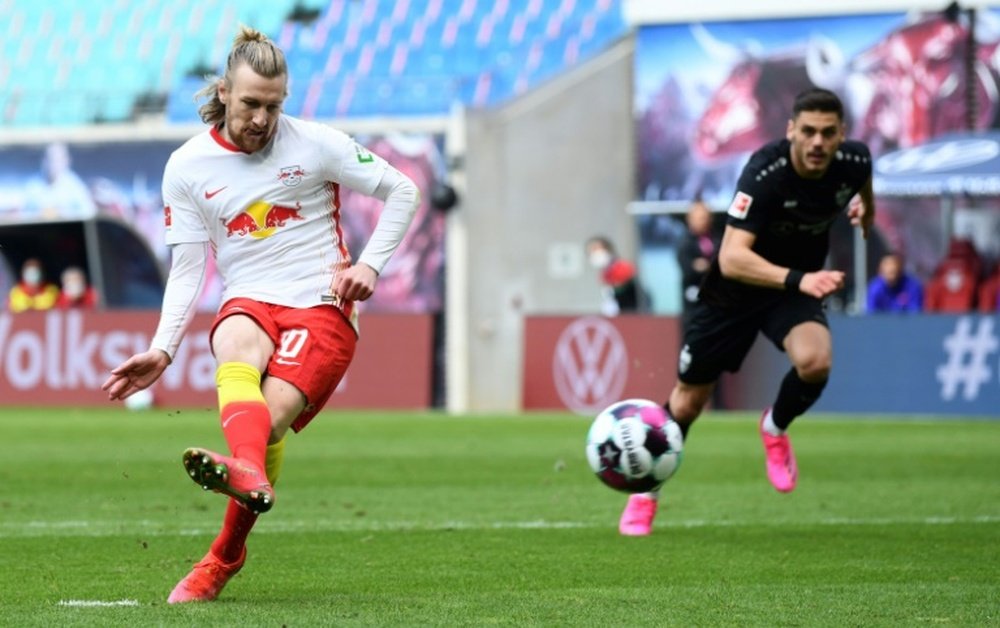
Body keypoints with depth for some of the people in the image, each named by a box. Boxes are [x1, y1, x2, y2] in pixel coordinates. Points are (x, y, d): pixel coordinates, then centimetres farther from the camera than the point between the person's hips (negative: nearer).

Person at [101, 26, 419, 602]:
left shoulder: (316, 144, -1)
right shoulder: (187, 167, 5)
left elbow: (402, 190, 8)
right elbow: (188, 269, 8)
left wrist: (369, 264, -4)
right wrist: (163, 349, -5)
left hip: (321, 307, -1)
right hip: (250, 301, 1)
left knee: (269, 420, -27)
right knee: (237, 342, -38)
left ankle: (224, 559, -24)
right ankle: (250, 474, -64)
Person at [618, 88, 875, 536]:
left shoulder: (853, 162, -18)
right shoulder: (765, 172, -33)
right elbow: (731, 257, -42)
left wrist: (866, 207, 25)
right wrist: (797, 279, -54)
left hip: (800, 285, 3)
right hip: (736, 286, -3)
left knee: (815, 361, -28)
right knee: (689, 398, 6)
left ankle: (775, 429, 5)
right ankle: (644, 496, 29)